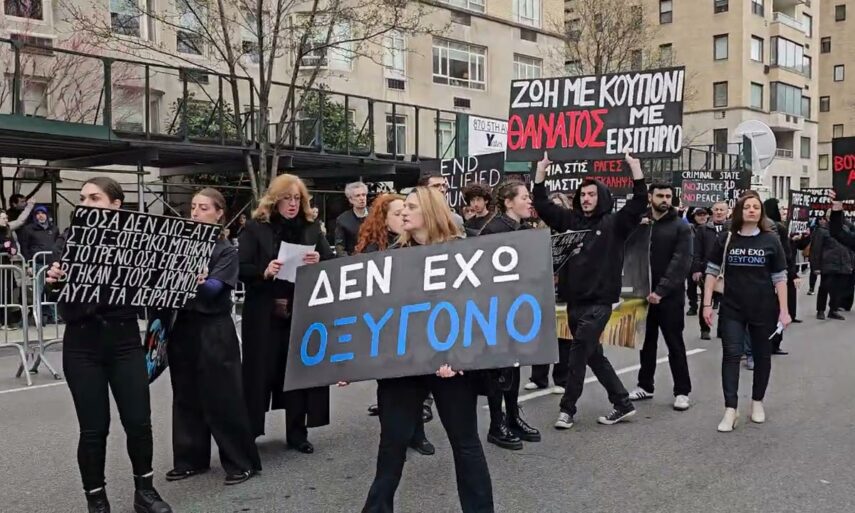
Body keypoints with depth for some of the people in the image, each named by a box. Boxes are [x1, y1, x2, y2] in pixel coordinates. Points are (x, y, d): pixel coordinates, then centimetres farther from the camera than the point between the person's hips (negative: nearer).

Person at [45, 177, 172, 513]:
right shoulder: (70, 240, 2)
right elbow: (58, 288, -7)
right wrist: (54, 280, -29)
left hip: (125, 340, 1)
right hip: (82, 344, 0)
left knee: (139, 421, 3)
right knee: (93, 428, 3)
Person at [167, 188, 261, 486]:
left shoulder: (227, 251, -6)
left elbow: (213, 288, -18)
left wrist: (198, 282, -36)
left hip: (214, 330, -5)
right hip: (183, 326, 5)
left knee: (222, 398, -1)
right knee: (186, 396, 12)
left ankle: (243, 462, 11)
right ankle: (190, 459, 25)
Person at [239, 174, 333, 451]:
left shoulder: (312, 228, 9)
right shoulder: (255, 227, 0)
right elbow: (241, 269, -5)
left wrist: (319, 262, -14)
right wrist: (264, 271, -23)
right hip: (265, 314, -2)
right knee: (262, 372, 2)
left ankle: (297, 432, 20)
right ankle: (247, 432, 16)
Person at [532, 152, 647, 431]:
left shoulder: (614, 223, -2)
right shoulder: (570, 220, 10)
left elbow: (639, 203, -13)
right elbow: (542, 205, 9)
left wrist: (635, 167, -20)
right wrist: (541, 171, 2)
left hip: (599, 301, -6)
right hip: (574, 301, 6)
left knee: (578, 352, -9)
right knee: (593, 354, 12)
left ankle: (567, 408, 3)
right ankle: (623, 403, 25)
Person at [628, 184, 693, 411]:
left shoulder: (681, 227, -3)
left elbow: (681, 262, -12)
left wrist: (662, 290, -20)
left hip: (670, 295, -3)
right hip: (644, 293, 4)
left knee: (675, 344, 3)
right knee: (647, 342, 13)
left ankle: (682, 391, 12)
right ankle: (645, 386, 25)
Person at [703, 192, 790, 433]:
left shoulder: (771, 240, -2)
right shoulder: (726, 239, 0)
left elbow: (779, 277, 0)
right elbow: (712, 271, 2)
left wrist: (784, 310, -4)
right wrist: (707, 304, -4)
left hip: (764, 309, 0)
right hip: (732, 308, 0)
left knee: (762, 356, 11)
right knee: (731, 355, -6)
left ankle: (757, 401, 29)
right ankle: (730, 409, -4)